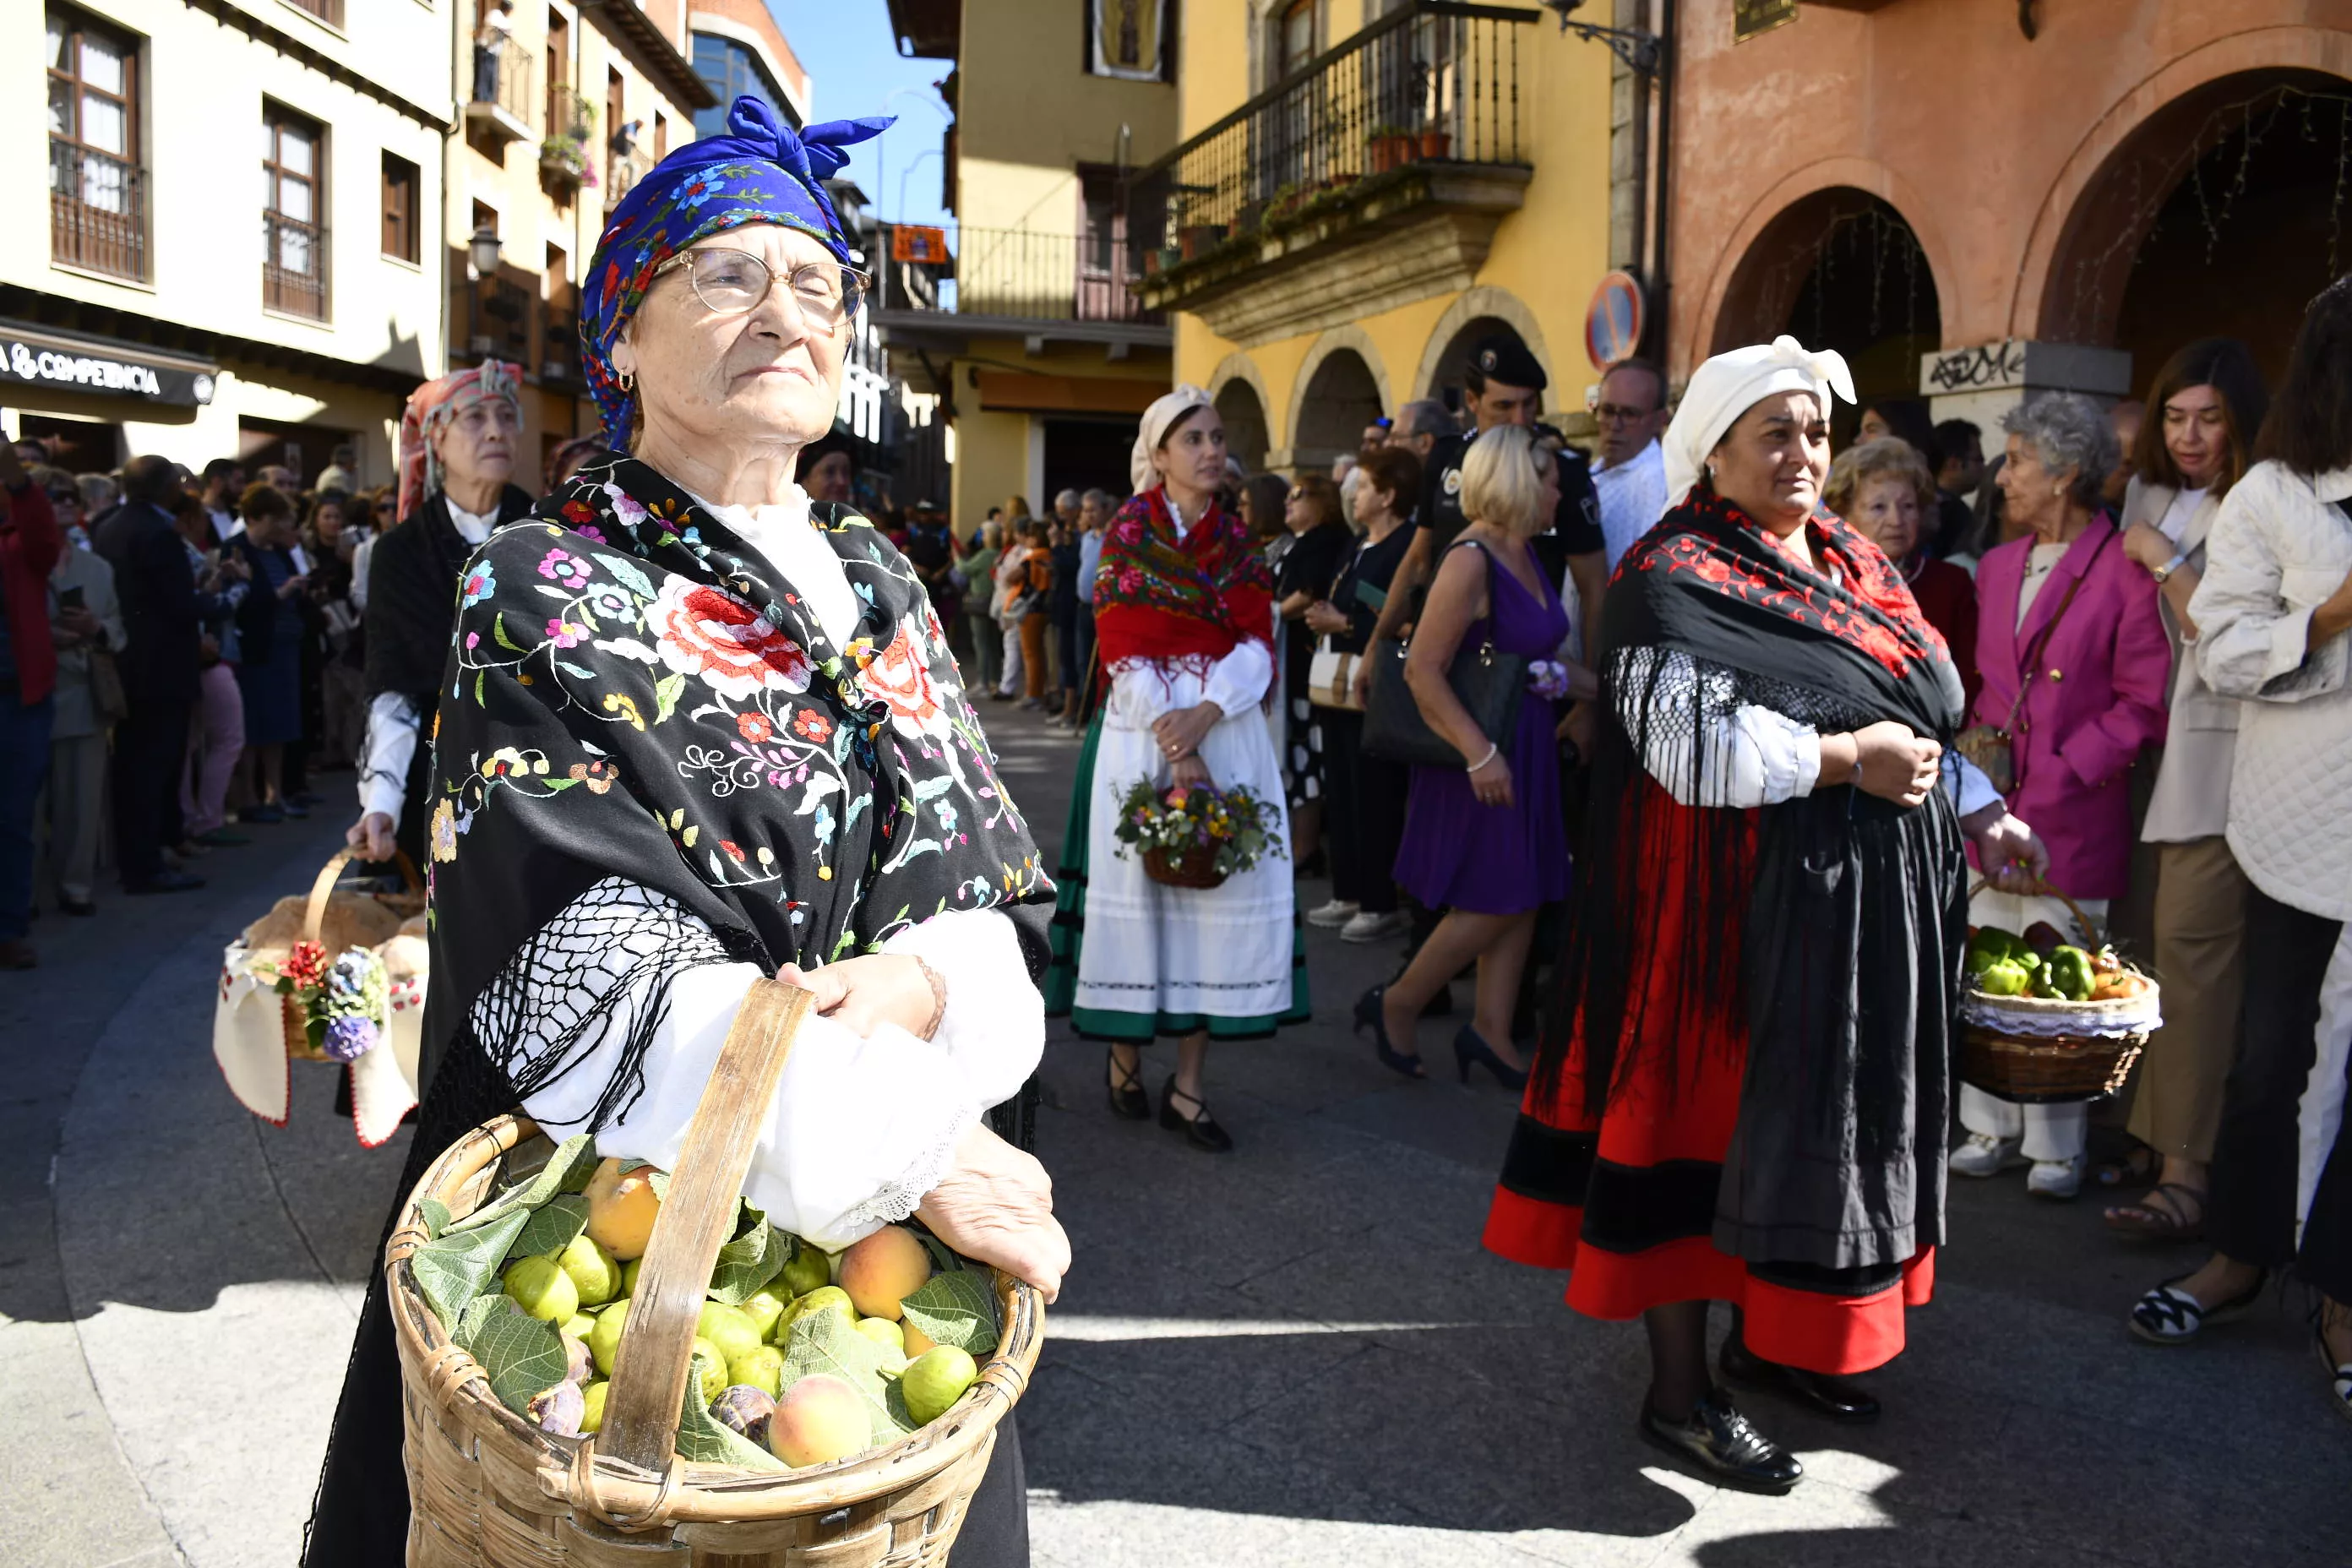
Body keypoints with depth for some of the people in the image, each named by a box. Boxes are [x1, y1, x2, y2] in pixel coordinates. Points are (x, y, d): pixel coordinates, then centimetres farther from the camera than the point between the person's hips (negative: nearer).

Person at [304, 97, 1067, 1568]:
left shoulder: (874, 578, 7)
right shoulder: (547, 591, -8)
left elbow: (995, 892, 3)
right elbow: (582, 969, -19)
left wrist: (916, 980, -21)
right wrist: (899, 1139, -28)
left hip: (885, 1232, 5)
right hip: (620, 1193, -4)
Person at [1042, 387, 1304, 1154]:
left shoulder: (1237, 539, 10)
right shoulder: (1129, 532, -1)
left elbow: (1258, 644, 1)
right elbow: (1124, 651, -9)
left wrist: (1206, 714, -18)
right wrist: (1177, 753, -17)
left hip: (1229, 735, 4)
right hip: (1142, 736, -3)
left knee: (1223, 892, 0)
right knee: (1138, 889, 1)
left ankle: (1188, 1084, 8)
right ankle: (1124, 1052, 21)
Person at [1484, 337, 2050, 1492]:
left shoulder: (1851, 562, 14)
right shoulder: (1675, 577, -10)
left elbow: (1921, 720, 20)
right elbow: (1688, 741, -22)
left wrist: (1981, 813, 8)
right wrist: (1848, 758, -19)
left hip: (1864, 904, 8)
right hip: (1738, 908, -8)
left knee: (1818, 1116, 15)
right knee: (1709, 1116, 0)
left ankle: (1765, 1332, 33)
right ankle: (1679, 1392, 12)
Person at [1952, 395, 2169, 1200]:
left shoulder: (2125, 572, -9)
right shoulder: (1996, 567, 13)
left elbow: (2144, 705, -9)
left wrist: (2063, 771, -14)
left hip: (2071, 821, -6)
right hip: (1992, 812, 6)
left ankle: (2056, 1147, 18)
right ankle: (1992, 1128, 23)